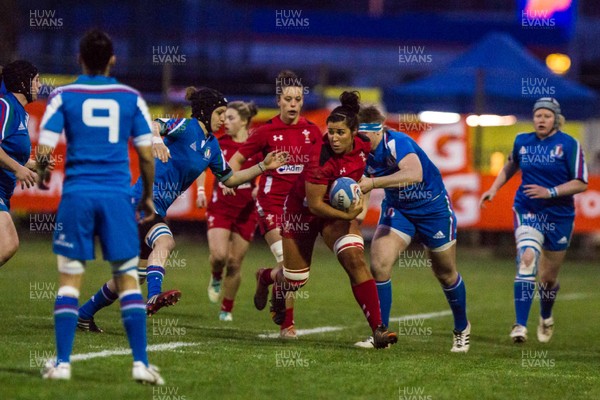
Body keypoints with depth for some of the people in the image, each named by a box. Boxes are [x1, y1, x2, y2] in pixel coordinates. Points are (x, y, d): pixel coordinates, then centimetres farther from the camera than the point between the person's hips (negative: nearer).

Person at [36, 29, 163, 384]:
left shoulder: (63, 96, 2)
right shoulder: (131, 98, 5)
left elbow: (45, 150, -4)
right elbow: (146, 154, 3)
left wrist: (42, 175, 18)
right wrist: (148, 196, 17)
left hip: (76, 194, 0)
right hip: (117, 195, 0)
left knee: (69, 280, 6)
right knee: (128, 278, 4)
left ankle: (62, 362, 4)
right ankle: (141, 362, -1)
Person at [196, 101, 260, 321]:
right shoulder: (219, 143, 0)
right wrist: (200, 191, 3)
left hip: (246, 210, -1)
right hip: (220, 206, 1)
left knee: (235, 263, 2)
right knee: (219, 255, -19)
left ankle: (227, 309, 20)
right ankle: (216, 277, 17)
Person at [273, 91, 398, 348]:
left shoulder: (363, 145, -15)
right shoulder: (322, 159, -32)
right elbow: (314, 204, -25)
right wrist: (348, 216, -22)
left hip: (338, 208, 4)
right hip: (303, 211, -4)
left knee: (355, 259, -19)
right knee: (295, 280, 8)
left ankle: (377, 328, -22)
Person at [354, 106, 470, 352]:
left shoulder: (397, 143, -31)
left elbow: (415, 174, -50)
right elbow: (362, 186, 4)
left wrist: (373, 182, -53)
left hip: (433, 208, -5)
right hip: (397, 209, 5)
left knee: (445, 274, 10)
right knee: (379, 265, -16)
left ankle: (462, 329, 35)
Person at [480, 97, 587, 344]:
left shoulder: (569, 145, -8)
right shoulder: (522, 141, 3)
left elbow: (581, 183, -9)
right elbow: (511, 166, 24)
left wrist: (550, 192, -19)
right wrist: (494, 189, 13)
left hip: (559, 216, -1)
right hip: (527, 211, 1)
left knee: (549, 277, 10)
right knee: (527, 259, -24)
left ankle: (546, 318, 42)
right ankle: (520, 326, -27)